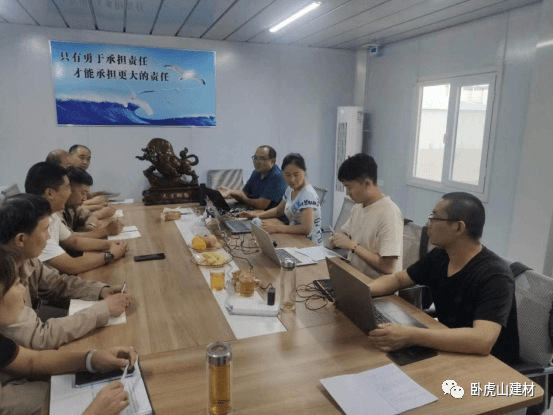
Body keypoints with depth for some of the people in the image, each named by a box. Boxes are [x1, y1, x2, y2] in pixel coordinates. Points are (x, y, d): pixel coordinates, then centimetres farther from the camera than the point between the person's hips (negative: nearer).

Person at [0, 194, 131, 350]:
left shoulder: (23, 257, -9)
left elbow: (57, 283, 5)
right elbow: (38, 338, -32)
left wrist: (101, 291, -12)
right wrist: (104, 309, -27)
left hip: (27, 349, 6)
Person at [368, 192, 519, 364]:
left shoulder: (494, 276, -26)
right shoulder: (439, 256, -5)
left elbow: (483, 340, -39)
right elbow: (396, 279, 7)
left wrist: (410, 336, -45)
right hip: (450, 350, 6)